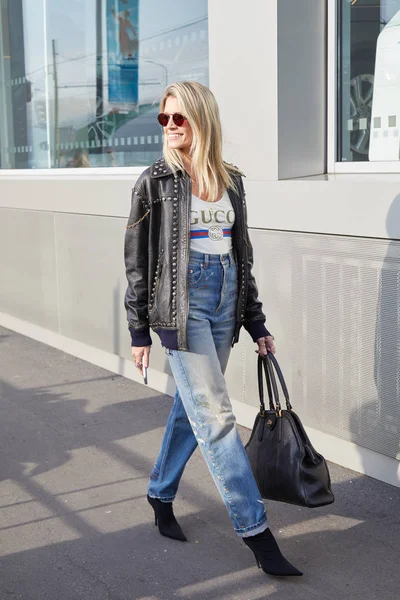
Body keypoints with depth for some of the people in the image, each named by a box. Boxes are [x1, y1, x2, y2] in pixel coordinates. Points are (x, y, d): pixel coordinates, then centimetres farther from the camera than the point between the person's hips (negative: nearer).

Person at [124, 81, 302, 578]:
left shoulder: (231, 181, 10)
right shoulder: (156, 181, -3)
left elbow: (242, 254, 15)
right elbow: (138, 260, -2)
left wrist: (256, 324, 13)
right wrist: (139, 332, -4)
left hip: (226, 302, 5)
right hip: (181, 304, -5)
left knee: (191, 407, 13)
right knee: (215, 416, -6)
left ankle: (160, 494, 33)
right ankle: (254, 529, -1)